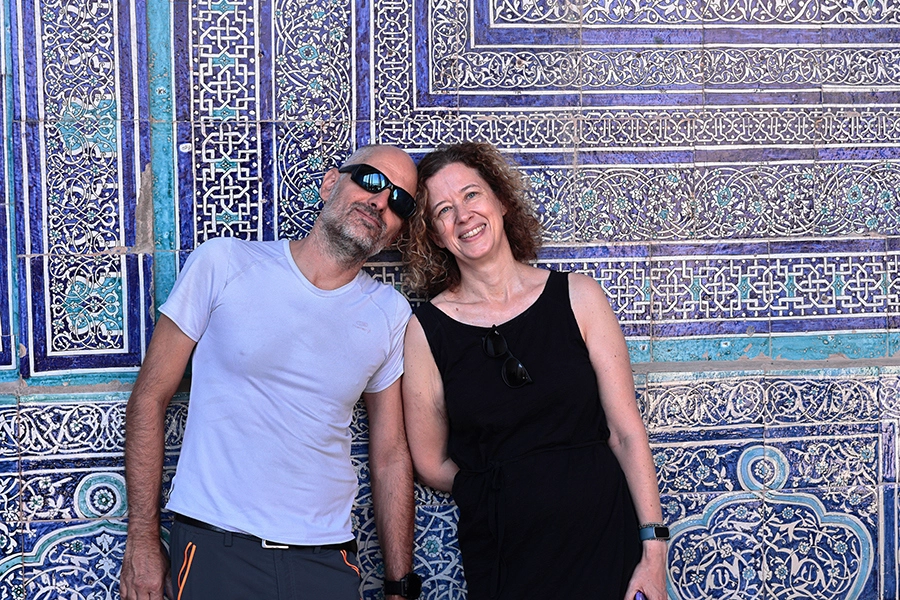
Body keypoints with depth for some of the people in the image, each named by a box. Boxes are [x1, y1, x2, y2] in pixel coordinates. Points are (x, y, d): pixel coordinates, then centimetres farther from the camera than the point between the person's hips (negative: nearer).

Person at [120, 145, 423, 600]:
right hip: (216, 548, -3)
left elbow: (391, 458, 10)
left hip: (328, 558, 3)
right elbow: (150, 398, -2)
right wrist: (143, 543, -4)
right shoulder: (222, 264, -4)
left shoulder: (390, 314, 5)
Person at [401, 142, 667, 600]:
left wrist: (653, 550, -7)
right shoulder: (426, 330, -5)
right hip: (502, 560, -1)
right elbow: (432, 466, 2)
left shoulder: (578, 297, -2)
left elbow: (626, 433, -3)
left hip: (606, 543, 1)